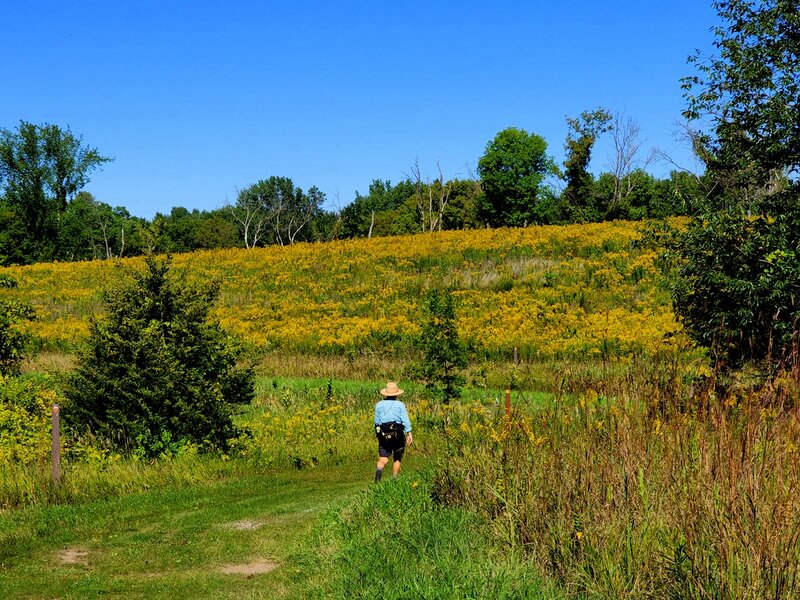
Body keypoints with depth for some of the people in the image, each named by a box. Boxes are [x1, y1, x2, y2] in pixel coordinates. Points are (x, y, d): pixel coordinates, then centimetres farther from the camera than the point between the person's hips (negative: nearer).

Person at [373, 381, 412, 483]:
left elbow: (376, 421, 11)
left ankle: (379, 469, -32)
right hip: (398, 434, -1)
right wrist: (409, 434, -9)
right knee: (397, 458, 14)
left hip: (383, 435, 1)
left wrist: (378, 433, 24)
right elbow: (405, 420, -7)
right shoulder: (400, 405, 0)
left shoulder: (379, 405, 7)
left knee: (383, 458, -2)